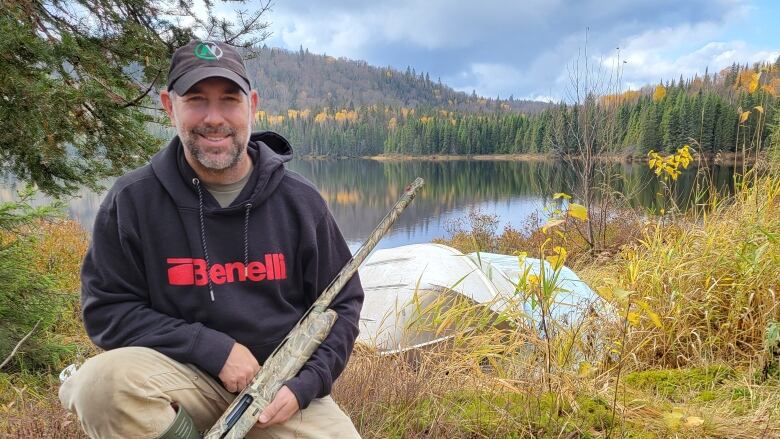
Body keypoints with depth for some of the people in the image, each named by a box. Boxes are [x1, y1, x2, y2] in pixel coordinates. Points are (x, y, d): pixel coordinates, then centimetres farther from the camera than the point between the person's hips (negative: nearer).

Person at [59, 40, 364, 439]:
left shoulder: (300, 201, -3)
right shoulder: (131, 201, -6)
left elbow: (342, 304, 3)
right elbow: (107, 309, -5)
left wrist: (303, 386, -12)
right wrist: (215, 349, -16)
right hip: (184, 373, 0)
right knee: (104, 382, -31)